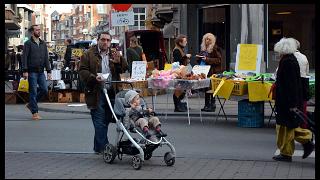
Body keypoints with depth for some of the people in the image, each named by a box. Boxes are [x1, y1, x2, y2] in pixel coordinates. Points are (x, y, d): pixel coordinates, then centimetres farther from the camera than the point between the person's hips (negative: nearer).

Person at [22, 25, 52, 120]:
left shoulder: (43, 44, 14)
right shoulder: (28, 43, -2)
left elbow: (46, 58, 15)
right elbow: (24, 58, -7)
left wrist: (48, 71, 8)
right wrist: (25, 71, -15)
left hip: (41, 72, 5)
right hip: (32, 72, -5)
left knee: (44, 90, -1)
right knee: (33, 92, -2)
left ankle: (31, 104, 20)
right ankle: (35, 112, 5)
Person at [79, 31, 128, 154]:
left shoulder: (114, 54, 15)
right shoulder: (89, 54, 1)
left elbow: (124, 69, 9)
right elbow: (82, 71, -4)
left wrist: (118, 61, -11)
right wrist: (94, 78, -20)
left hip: (111, 92, 5)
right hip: (96, 93, -5)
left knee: (106, 121, 10)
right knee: (100, 122, -5)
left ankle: (98, 147, 21)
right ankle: (104, 148, -3)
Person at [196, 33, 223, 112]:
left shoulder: (215, 48, -6)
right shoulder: (203, 48, 17)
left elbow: (219, 60, -12)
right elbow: (200, 60, 27)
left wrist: (207, 59, -17)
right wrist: (199, 58, 3)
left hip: (213, 71, -7)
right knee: (206, 88, 8)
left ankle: (212, 105, -3)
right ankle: (206, 105, 13)